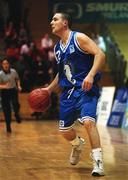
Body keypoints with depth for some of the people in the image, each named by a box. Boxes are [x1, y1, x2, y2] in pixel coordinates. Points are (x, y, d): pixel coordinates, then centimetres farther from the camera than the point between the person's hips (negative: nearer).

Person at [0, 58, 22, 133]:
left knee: (16, 104, -16)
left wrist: (19, 86, 0)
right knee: (6, 109, 0)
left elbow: (17, 79, 14)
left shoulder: (13, 71, -6)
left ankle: (17, 114, 20)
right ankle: (8, 126, 15)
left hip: (13, 90, 2)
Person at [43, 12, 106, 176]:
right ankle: (77, 144, 44)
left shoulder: (79, 38, -7)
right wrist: (49, 89, 22)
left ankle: (98, 162, -22)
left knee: (88, 121, -28)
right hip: (68, 91, 8)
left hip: (86, 89, -7)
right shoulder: (57, 48, 15)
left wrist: (90, 75, -29)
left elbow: (100, 54, -17)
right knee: (64, 129, 11)